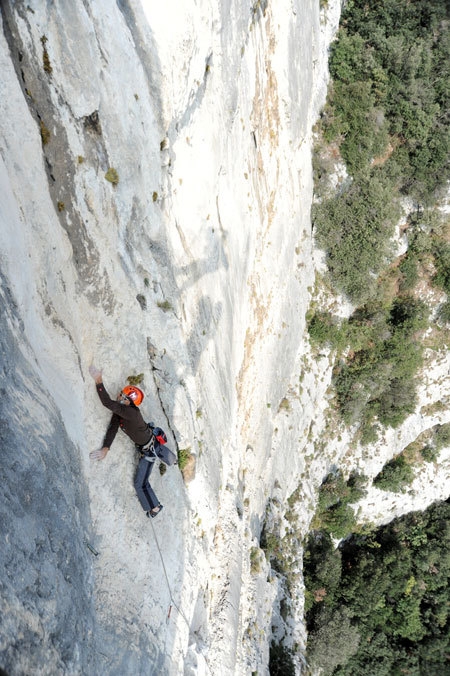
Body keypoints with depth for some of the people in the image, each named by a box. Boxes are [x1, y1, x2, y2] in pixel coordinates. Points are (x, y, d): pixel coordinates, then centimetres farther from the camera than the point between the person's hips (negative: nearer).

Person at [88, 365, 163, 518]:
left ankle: (154, 507, 24)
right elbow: (113, 428, -18)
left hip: (149, 450, -9)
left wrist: (99, 382, -49)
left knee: (140, 484, 2)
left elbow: (108, 403, -47)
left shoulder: (130, 412, -39)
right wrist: (105, 449, -29)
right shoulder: (120, 411, -13)